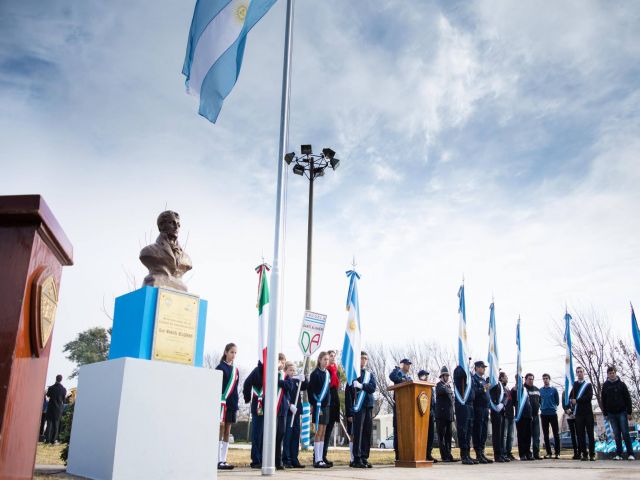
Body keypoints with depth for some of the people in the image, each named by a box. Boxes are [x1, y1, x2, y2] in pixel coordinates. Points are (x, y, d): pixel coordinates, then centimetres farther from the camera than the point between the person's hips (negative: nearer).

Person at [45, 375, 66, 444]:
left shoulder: (51, 388, -9)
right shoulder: (64, 389, -11)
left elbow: (48, 395, 10)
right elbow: (64, 399, 1)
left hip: (51, 407, 1)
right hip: (59, 408, -1)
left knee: (49, 423, 7)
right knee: (56, 424, 6)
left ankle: (48, 439, 5)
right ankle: (53, 439, 5)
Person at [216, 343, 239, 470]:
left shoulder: (235, 370, 14)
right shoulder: (220, 368, -5)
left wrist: (236, 406, 12)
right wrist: (219, 403, -17)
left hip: (232, 404, 6)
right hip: (222, 402, -6)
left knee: (227, 432, 7)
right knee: (221, 431, -5)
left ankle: (223, 460, 11)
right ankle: (219, 461, -3)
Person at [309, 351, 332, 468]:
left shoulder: (327, 373, 14)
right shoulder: (315, 374, -9)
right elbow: (311, 390, -14)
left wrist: (328, 403, 12)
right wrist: (315, 405, -19)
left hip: (326, 405, 8)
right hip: (318, 405, -8)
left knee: (323, 433, 9)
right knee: (319, 432, -6)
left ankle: (320, 459, 14)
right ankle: (317, 460, -3)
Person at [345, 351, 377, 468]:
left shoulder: (370, 375, 17)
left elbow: (373, 388, -1)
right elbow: (347, 393, -3)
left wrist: (361, 386, -19)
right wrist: (349, 412, -9)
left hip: (369, 407, 5)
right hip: (357, 407, -5)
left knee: (367, 433, 6)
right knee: (357, 433, -7)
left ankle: (364, 458, 13)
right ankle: (357, 459, -4)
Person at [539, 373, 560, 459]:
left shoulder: (554, 389, 2)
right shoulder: (540, 390, 7)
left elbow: (557, 401, 5)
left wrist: (553, 407, 0)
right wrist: (542, 408, 4)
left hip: (553, 413, -2)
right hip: (544, 414, 2)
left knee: (556, 433, -4)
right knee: (545, 434, 5)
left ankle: (557, 453, 0)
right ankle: (548, 453, 11)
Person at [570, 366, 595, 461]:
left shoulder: (588, 385, 5)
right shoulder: (573, 385, 11)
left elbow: (589, 397, -10)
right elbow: (570, 397, 9)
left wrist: (577, 401, -11)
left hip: (588, 412, -1)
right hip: (578, 413, 2)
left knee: (590, 434, 0)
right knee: (580, 434, 0)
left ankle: (592, 454, 3)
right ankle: (584, 454, 3)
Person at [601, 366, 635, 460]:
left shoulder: (621, 384, 1)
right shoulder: (605, 386, 7)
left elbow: (628, 398, 0)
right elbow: (603, 401, 9)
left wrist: (629, 412, -5)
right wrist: (605, 413, 6)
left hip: (622, 412, -2)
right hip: (611, 414, 2)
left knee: (625, 433, -4)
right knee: (617, 435, 4)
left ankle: (630, 454, 1)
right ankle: (618, 454, 6)